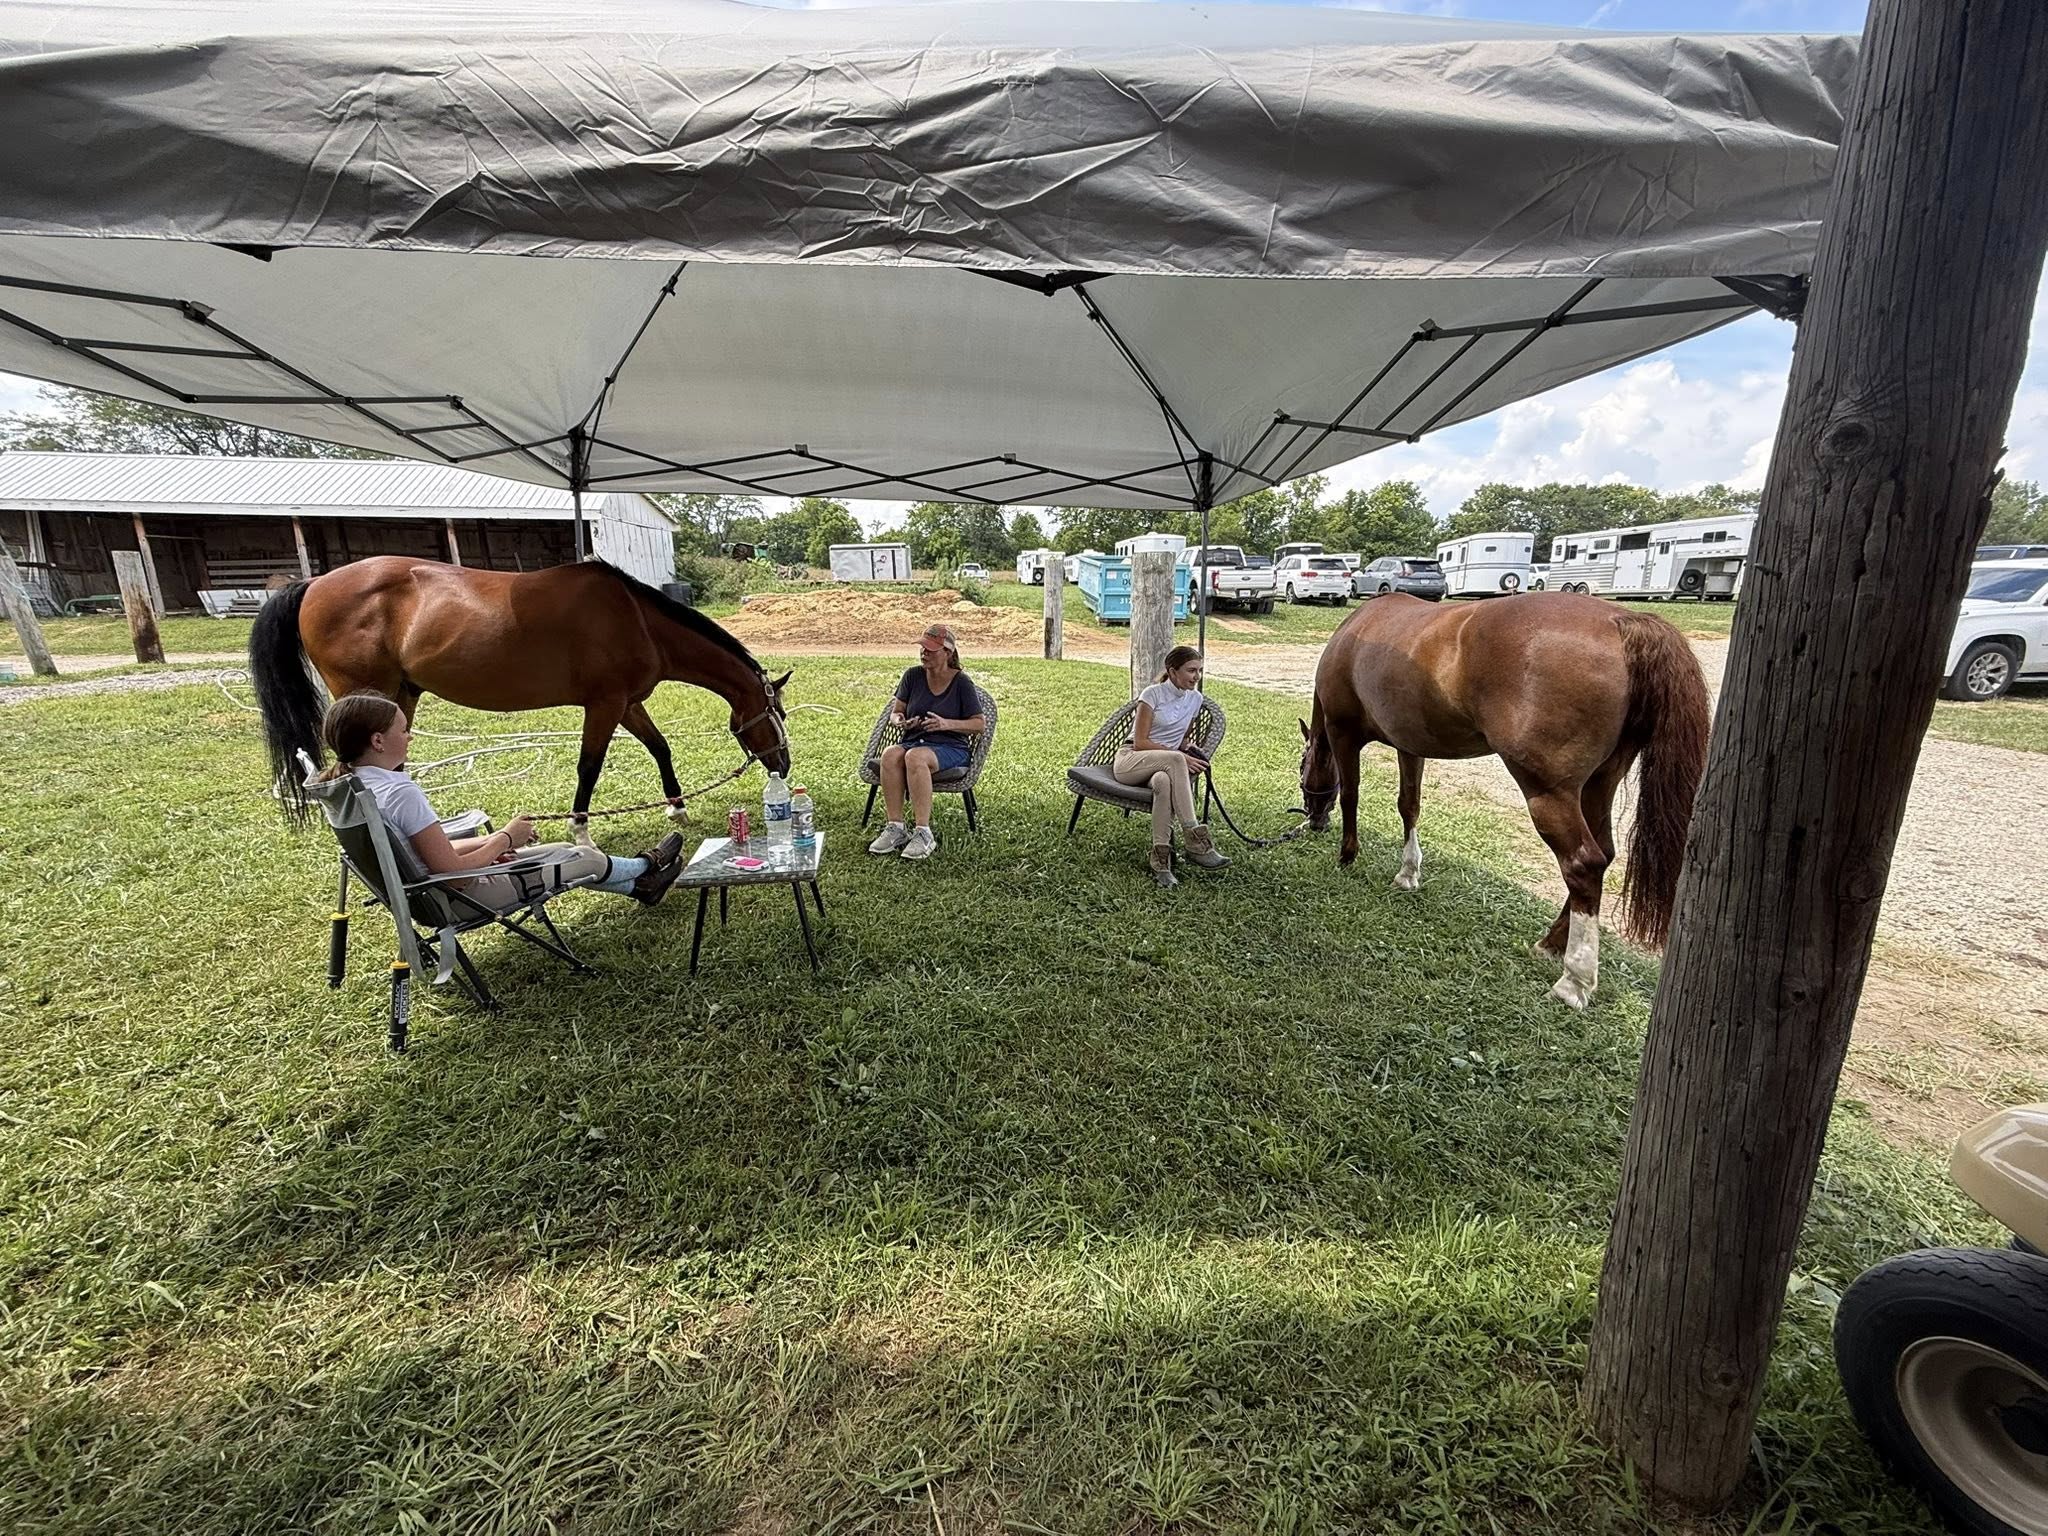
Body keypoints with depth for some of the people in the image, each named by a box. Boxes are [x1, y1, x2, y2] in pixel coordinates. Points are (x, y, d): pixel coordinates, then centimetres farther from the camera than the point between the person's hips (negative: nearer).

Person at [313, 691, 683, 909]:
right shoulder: (401, 793, -29)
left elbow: (434, 850, 7)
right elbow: (453, 871, -28)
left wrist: (489, 842, 1)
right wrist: (505, 838, -15)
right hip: (461, 899, -9)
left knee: (557, 851, 21)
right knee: (584, 858, 7)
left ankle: (637, 886, 37)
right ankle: (646, 869, 35)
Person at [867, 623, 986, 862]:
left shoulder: (962, 683, -2)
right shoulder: (913, 676, 8)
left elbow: (980, 724, -2)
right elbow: (895, 712, 15)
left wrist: (946, 724, -16)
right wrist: (901, 722, -9)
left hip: (950, 747, -4)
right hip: (913, 741, 4)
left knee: (915, 756, -37)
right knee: (890, 754, -32)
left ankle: (924, 833, -34)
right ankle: (896, 828, -27)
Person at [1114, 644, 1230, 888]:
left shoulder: (1196, 698, 11)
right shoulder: (1153, 694, -6)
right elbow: (1140, 742, -11)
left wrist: (1188, 747, -1)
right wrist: (1181, 757, -18)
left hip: (1163, 767, 4)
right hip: (1129, 761, -4)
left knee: (1165, 781, -39)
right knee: (1174, 759, -38)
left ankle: (1161, 860, -42)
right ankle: (1196, 841, -41)